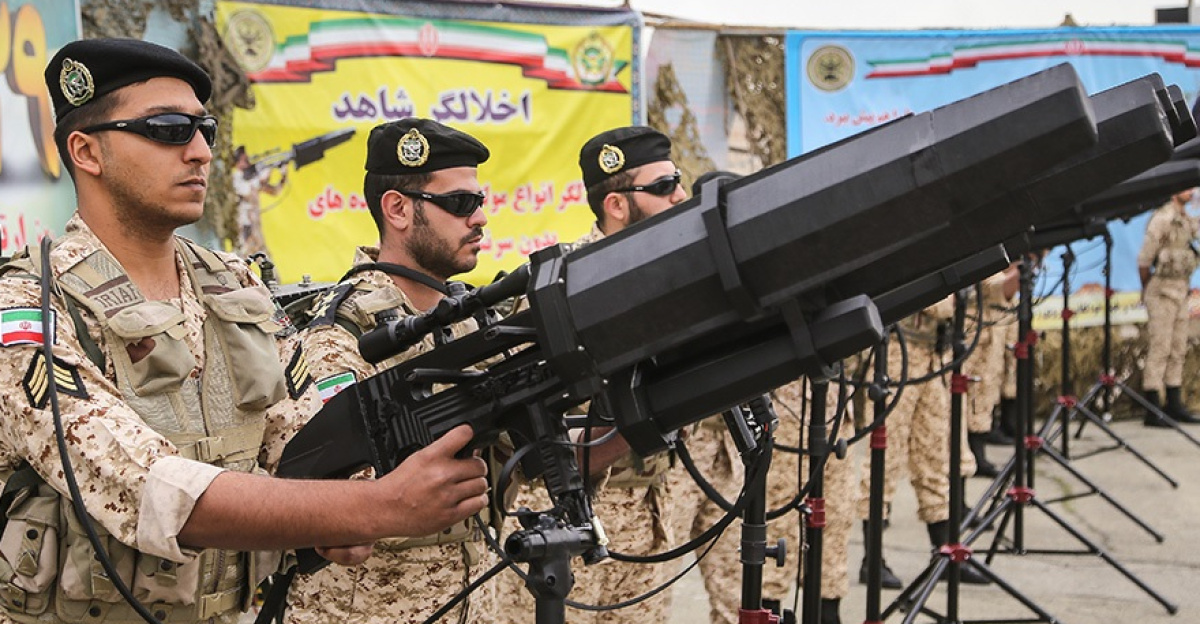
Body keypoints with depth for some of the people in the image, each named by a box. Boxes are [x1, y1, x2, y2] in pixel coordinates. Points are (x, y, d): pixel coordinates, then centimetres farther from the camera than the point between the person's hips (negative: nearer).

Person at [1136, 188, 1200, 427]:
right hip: (1163, 290, -8)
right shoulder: (1162, 219, -14)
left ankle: (1174, 406, 18)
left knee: (1178, 349, 11)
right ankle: (1152, 410, -5)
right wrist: (1147, 290, -2)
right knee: (1159, 349, -7)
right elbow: (1144, 259, -13)